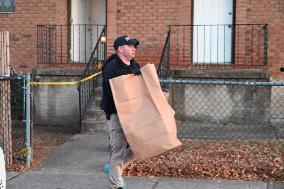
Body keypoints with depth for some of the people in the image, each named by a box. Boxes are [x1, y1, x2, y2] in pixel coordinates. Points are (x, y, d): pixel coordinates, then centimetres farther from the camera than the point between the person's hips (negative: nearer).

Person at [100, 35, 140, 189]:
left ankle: (116, 167, 28)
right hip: (116, 114, -8)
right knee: (119, 150, -3)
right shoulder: (111, 68, -14)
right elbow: (111, 94, -20)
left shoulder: (135, 66, 12)